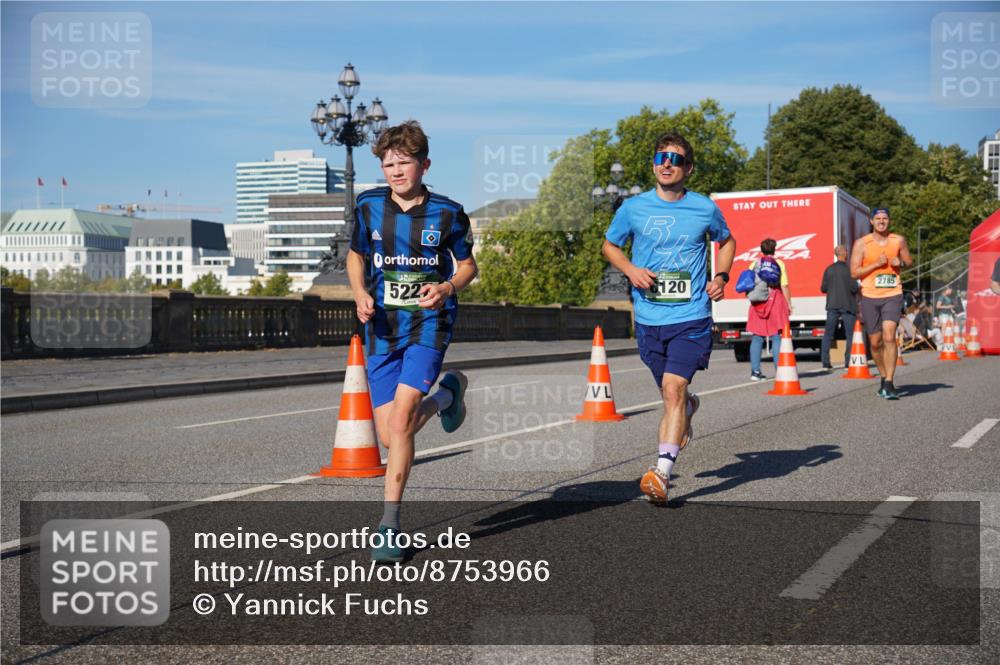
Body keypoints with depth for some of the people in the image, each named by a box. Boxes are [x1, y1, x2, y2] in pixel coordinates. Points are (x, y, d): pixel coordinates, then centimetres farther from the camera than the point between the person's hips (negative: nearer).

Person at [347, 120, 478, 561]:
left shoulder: (447, 213, -3)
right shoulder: (369, 206, 2)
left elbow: (468, 264, 9)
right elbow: (356, 256, 17)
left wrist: (447, 288, -13)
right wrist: (360, 293, -3)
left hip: (428, 325, -3)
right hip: (382, 329, 3)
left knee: (401, 419, -21)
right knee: (390, 438, 2)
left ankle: (389, 524, -6)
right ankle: (445, 396, 34)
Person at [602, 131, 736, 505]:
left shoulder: (705, 209, 1)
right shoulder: (633, 208, 0)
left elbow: (727, 241, 20)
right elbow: (609, 245, 15)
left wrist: (721, 277, 2)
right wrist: (630, 270, -4)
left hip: (691, 316, -2)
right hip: (649, 317, 2)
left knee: (673, 387, -17)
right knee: (670, 392, 15)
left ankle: (662, 472, -16)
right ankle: (688, 408, 53)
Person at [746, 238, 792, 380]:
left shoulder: (754, 264, 8)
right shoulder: (779, 263, -1)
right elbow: (784, 286, -6)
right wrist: (789, 305, 0)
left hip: (757, 303, 3)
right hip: (775, 301, -3)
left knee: (757, 337, 7)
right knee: (776, 337, 1)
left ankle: (755, 371, 4)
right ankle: (779, 370, -3)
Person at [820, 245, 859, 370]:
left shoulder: (829, 269, 2)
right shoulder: (849, 269, -10)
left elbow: (823, 288, 4)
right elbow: (854, 288, -14)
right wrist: (858, 287, 8)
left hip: (832, 305, 4)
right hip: (847, 306, -3)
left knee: (828, 334, 7)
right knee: (850, 334, 4)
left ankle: (825, 362, 4)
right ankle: (848, 361, -1)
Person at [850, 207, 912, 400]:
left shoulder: (899, 240, 5)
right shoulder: (862, 243, 0)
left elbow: (909, 261, 20)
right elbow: (854, 272, -3)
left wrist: (900, 263, -4)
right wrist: (876, 264, -15)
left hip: (892, 295, -1)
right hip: (870, 297, 1)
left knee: (889, 337, -17)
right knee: (875, 342, 8)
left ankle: (889, 384, -16)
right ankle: (884, 377, 30)